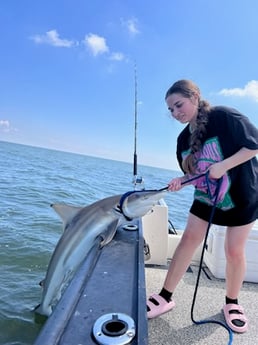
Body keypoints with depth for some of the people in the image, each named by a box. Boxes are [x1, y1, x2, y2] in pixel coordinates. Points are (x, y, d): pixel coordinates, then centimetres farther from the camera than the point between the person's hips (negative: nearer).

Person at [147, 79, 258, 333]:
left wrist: (223, 166, -26)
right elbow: (194, 174, 4)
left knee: (234, 251, 4)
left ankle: (232, 303, 30)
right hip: (206, 197, 5)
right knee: (188, 239, 0)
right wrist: (180, 182, -16)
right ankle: (166, 296, 12)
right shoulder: (184, 139, -1)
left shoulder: (224, 116, -18)